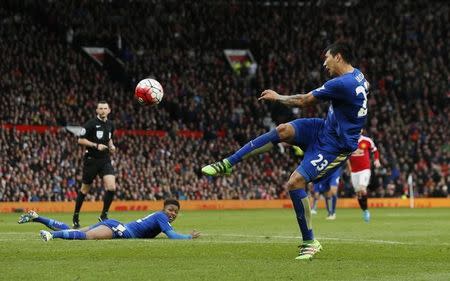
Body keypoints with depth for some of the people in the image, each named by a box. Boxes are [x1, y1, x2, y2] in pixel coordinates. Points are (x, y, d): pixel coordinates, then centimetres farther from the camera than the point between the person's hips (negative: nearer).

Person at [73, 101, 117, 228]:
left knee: (111, 187, -14)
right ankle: (75, 216, 22)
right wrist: (96, 145, -18)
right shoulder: (91, 124, -10)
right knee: (85, 189, 6)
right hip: (91, 160, -4)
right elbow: (80, 140, -10)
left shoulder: (110, 124, 8)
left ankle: (104, 215, 1)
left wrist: (111, 146, 5)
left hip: (105, 160, 4)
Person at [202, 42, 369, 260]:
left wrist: (277, 97, 1)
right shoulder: (357, 75, 3)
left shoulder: (342, 84, -26)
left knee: (295, 182, -18)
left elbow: (304, 101, -16)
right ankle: (227, 164, -4)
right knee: (283, 131, -6)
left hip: (335, 145, -10)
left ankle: (310, 242, -5)